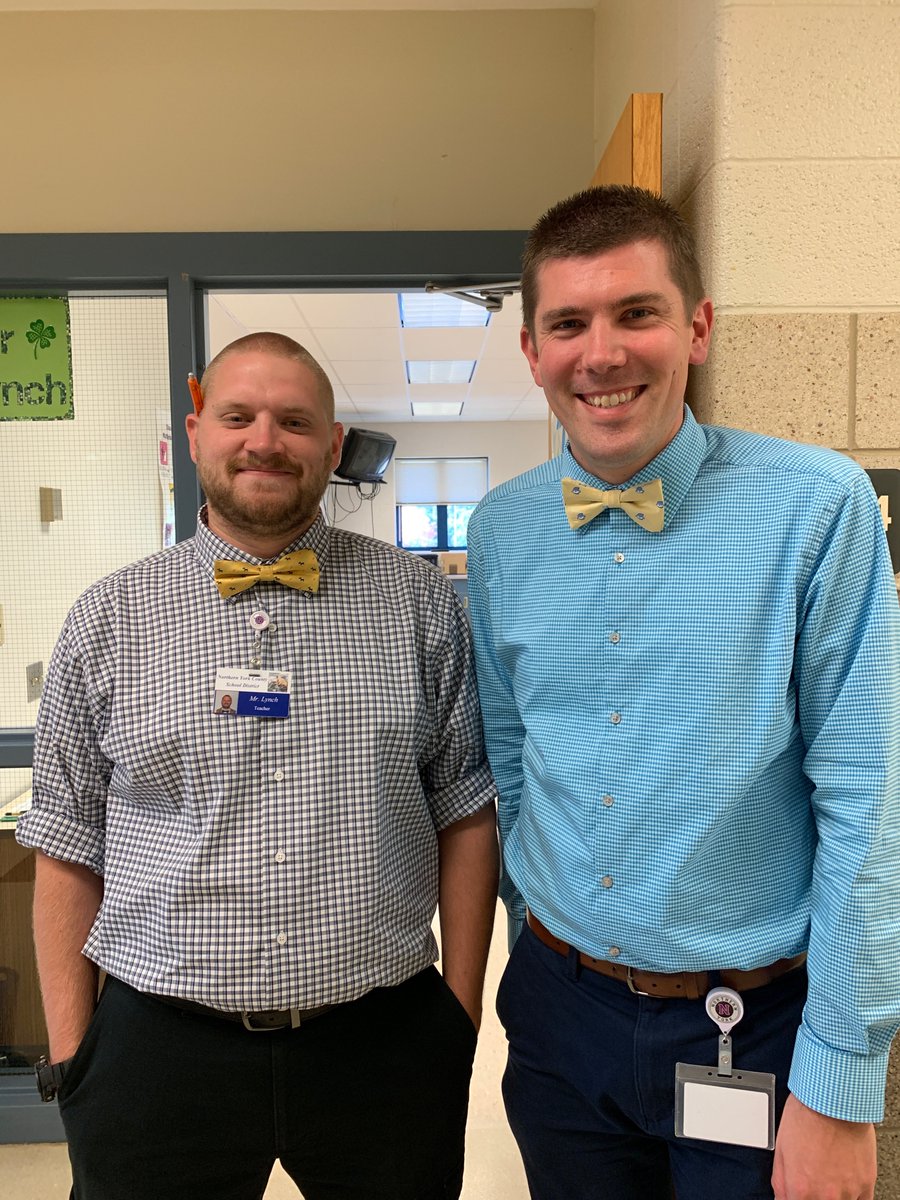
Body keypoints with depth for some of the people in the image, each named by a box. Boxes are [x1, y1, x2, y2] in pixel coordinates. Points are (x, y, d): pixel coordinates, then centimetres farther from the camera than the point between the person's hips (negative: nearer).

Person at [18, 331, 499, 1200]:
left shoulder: (420, 602, -3)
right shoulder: (107, 621, -2)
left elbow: (465, 814, 1)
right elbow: (68, 848, 3)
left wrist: (463, 1013, 1)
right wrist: (70, 1055, 2)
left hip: (386, 1044, 1)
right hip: (156, 1051, 0)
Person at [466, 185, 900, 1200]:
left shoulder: (816, 506, -16)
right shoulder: (500, 532, -4)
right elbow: (507, 765, 5)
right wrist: (541, 954, 11)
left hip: (758, 1031, -3)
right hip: (561, 1011, 4)